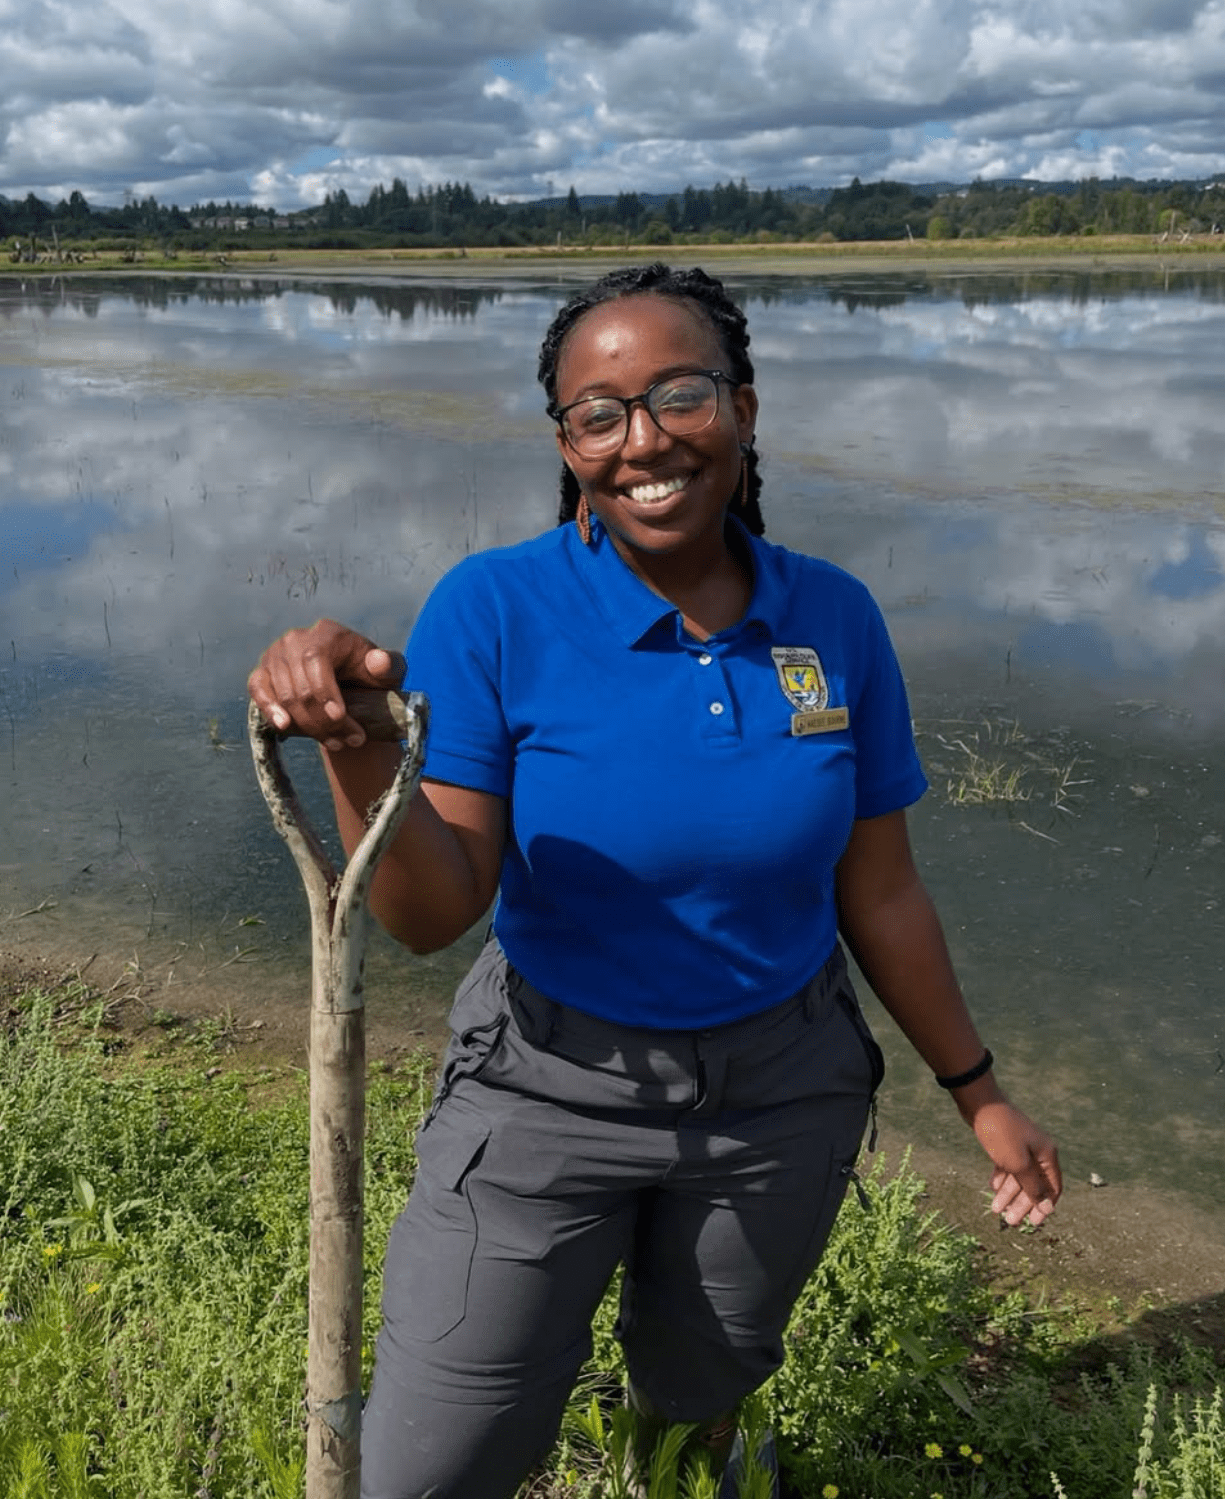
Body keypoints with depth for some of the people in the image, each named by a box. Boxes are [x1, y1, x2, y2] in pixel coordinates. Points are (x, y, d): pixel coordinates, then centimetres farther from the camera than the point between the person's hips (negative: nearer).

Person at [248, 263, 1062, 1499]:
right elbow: (433, 914, -21)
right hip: (549, 1087, -2)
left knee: (699, 1398, 25)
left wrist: (977, 1092, 8)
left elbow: (877, 889, 1)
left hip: (780, 1092, 3)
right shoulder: (496, 610, -18)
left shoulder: (833, 619, -8)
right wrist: (357, 752, -40)